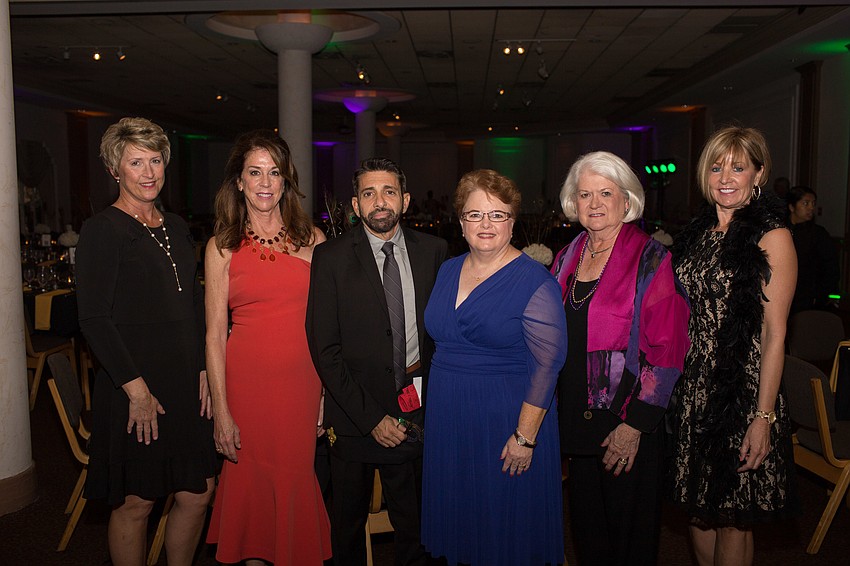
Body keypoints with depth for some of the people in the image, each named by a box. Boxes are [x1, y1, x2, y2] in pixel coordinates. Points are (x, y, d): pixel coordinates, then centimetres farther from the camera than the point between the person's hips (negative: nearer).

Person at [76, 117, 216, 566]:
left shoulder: (176, 227, 12)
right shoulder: (102, 230, -8)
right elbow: (93, 318, -13)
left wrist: (204, 369, 6)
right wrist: (136, 389, -15)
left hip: (187, 382, 7)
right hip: (136, 389, -6)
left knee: (198, 494, 12)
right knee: (136, 503, 6)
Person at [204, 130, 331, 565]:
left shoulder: (312, 239, 4)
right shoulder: (222, 247, 1)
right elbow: (215, 334, -2)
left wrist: (329, 394, -1)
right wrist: (221, 411, -6)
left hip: (303, 381, 1)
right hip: (247, 379, -1)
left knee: (297, 484, 9)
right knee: (251, 484, 10)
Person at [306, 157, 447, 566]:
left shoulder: (433, 251, 2)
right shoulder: (331, 258, -6)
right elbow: (324, 348, -9)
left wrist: (430, 390, -5)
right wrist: (371, 417, -12)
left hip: (417, 414, 2)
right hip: (353, 420, -1)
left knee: (414, 525, 15)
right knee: (348, 525, 17)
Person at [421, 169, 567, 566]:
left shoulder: (534, 282, -13)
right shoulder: (448, 271, 6)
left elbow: (547, 365, -15)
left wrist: (525, 437, -17)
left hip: (505, 423, -6)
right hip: (447, 419, 6)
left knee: (506, 532, 9)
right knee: (458, 522, 18)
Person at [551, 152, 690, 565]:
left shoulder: (650, 259, -11)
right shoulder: (568, 258, 7)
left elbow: (666, 349, -15)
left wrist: (635, 424, -17)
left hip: (627, 422, -5)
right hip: (576, 418, 6)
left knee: (628, 530, 11)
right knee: (586, 524, 20)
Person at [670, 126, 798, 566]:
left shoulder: (771, 236, -8)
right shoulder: (698, 232, 9)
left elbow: (774, 334, -11)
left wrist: (764, 416, -14)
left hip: (742, 391, -5)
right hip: (693, 387, 5)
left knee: (732, 517, 7)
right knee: (699, 505, 16)